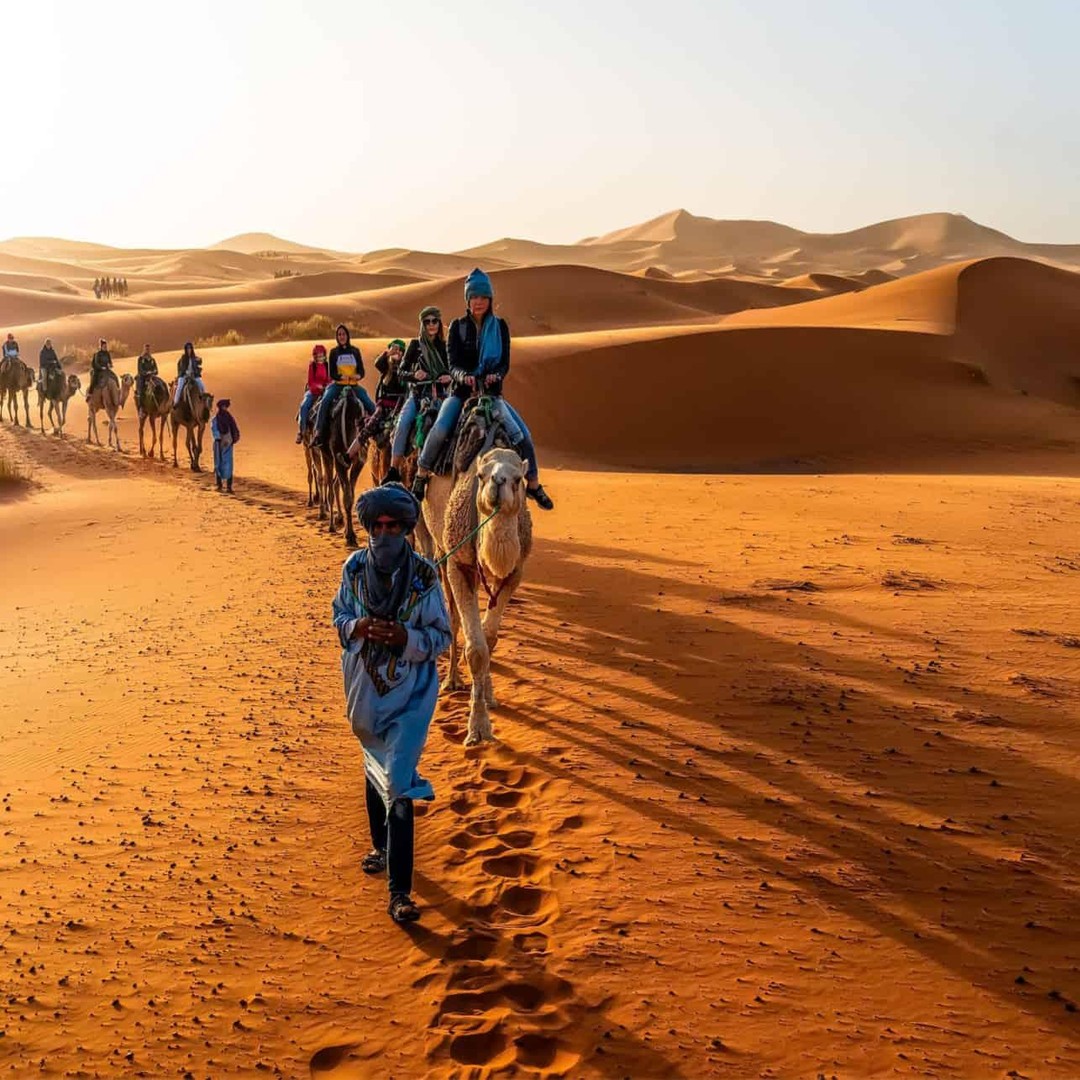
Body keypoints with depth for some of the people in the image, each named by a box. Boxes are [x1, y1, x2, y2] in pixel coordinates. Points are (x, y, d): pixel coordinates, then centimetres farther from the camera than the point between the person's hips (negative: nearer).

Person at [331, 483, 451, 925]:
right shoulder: (354, 567, -4)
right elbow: (339, 616, 8)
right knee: (375, 769, 22)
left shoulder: (424, 575, -12)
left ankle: (399, 892, -6)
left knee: (398, 783, -10)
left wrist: (407, 637, -25)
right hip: (365, 687, 4)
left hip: (409, 693, -4)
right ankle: (381, 846, 47)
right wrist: (358, 627, -15)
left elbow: (441, 636, -6)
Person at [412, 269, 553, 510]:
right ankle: (421, 477, -10)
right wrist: (463, 376, -28)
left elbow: (505, 363, 0)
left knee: (522, 434, -11)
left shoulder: (500, 326, 5)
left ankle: (533, 485, 7)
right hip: (461, 391, -1)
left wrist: (495, 375, -23)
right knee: (439, 429, -27)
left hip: (492, 392, 1)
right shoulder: (458, 326, 2)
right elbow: (452, 363, -5)